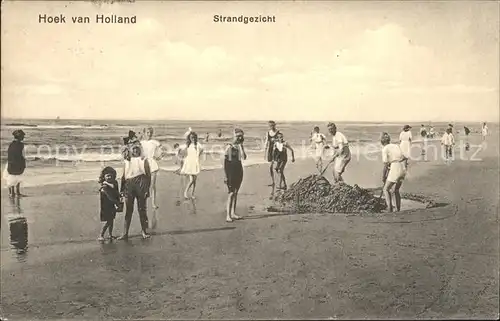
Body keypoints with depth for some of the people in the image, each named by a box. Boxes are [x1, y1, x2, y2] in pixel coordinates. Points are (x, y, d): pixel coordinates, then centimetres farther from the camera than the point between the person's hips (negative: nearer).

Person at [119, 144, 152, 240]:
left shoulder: (143, 160, 6)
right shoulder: (127, 161, 11)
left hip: (141, 186, -1)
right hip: (129, 186, 1)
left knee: (142, 210, 3)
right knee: (128, 210, 5)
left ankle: (145, 232, 7)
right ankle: (125, 233, 8)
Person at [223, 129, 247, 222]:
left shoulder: (240, 146, 6)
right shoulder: (229, 147, -9)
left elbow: (244, 157, -11)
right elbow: (225, 162, -8)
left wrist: (241, 145, -10)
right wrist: (225, 175, -11)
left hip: (239, 171, 6)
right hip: (231, 171, -6)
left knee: (235, 193, 12)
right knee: (231, 193, -8)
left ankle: (233, 213, 21)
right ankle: (228, 215, -5)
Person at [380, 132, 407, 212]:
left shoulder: (385, 149, -3)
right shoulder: (397, 146, 16)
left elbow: (386, 165, -7)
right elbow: (404, 158, 11)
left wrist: (383, 176, 2)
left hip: (395, 170, -6)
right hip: (403, 169, 6)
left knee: (386, 189, 9)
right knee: (396, 190, 22)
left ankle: (389, 207, -6)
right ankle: (398, 209, 21)